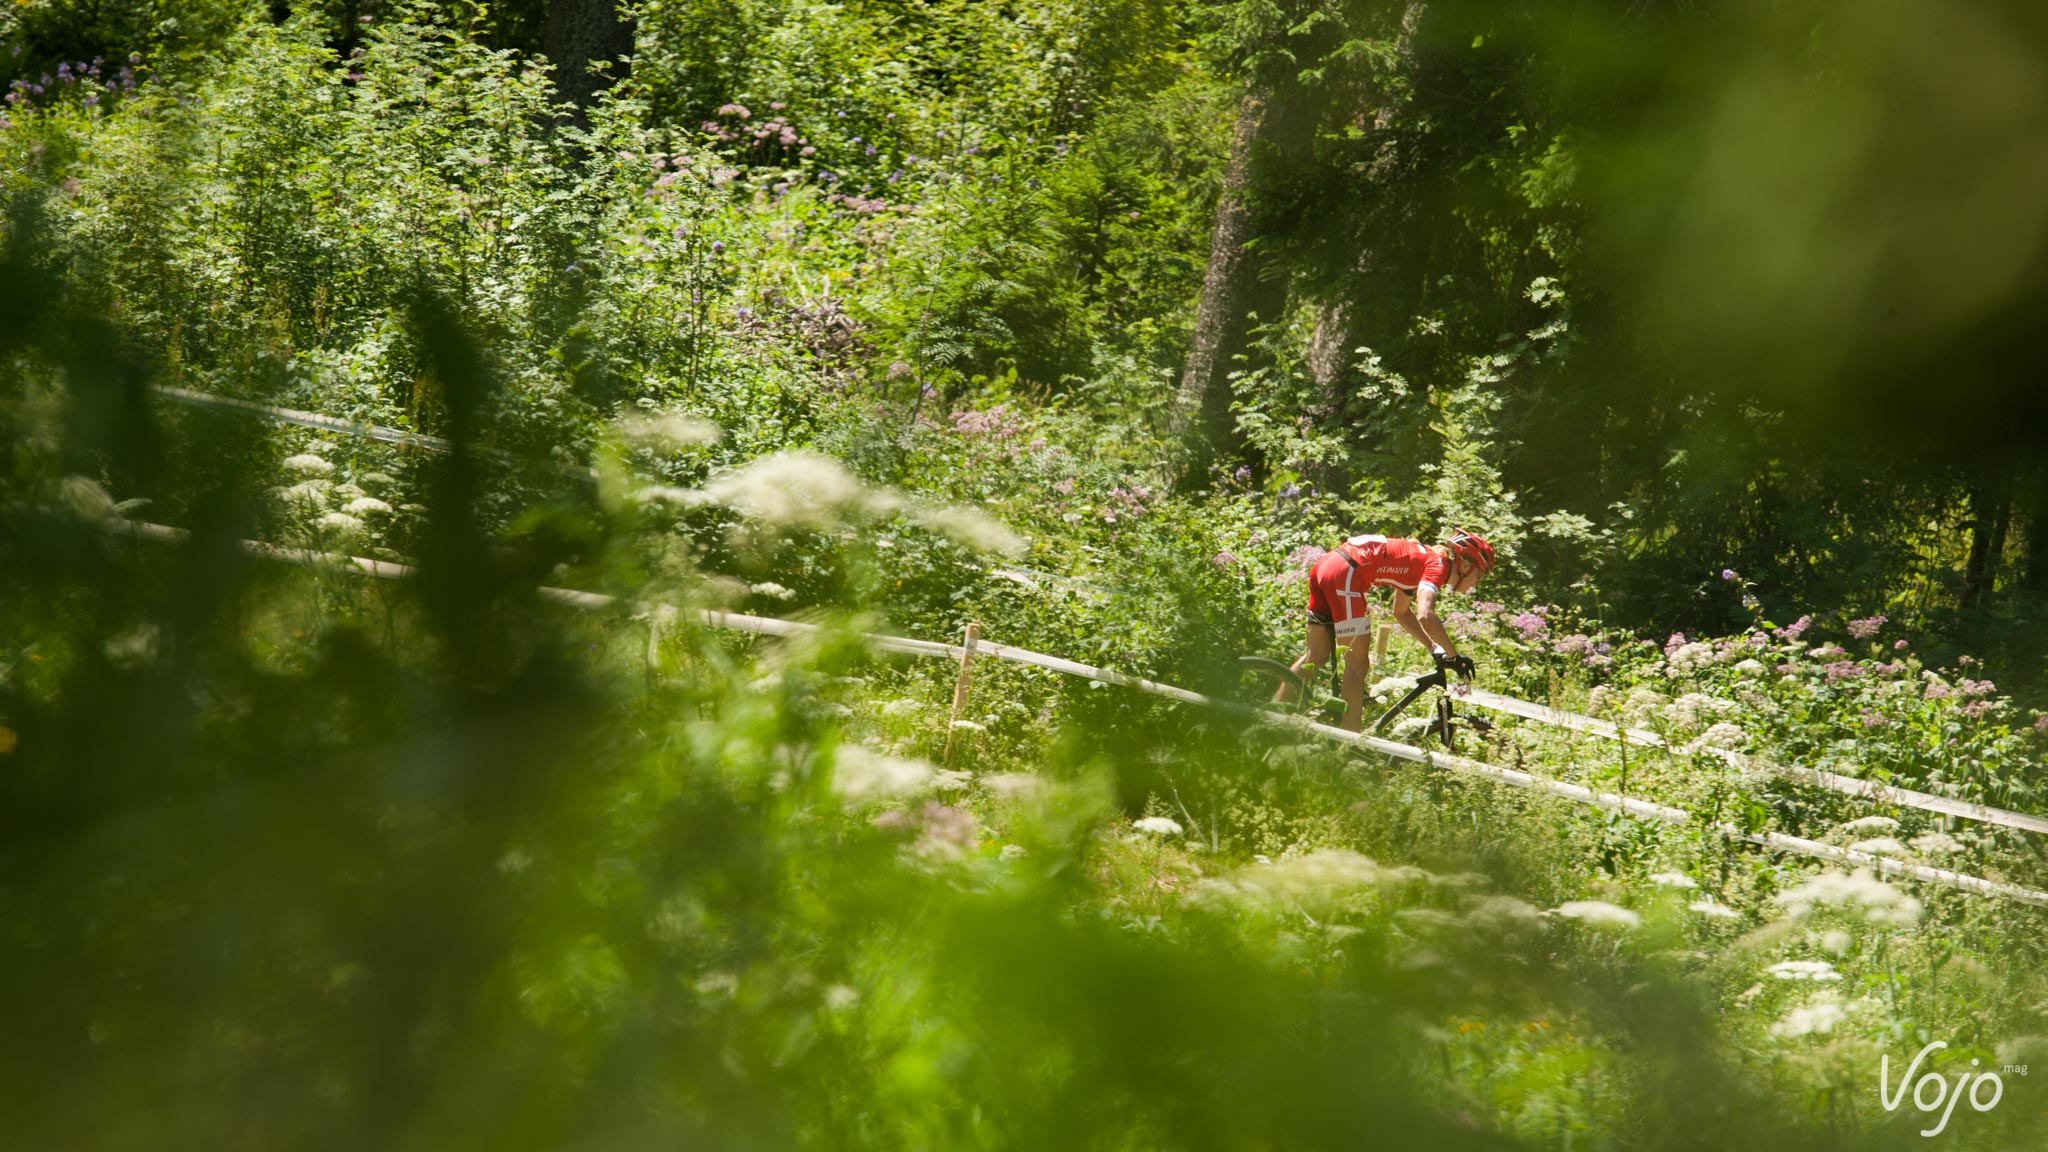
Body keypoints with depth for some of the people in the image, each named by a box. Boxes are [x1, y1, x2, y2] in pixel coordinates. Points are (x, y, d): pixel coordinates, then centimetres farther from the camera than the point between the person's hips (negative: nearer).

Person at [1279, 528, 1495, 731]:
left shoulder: (1422, 559, 22)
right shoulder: (1438, 565, -4)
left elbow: (1402, 612, 32)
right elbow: (1425, 616, -22)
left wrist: (1435, 647, 23)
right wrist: (1455, 655, -12)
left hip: (1324, 566, 9)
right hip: (1344, 573, -9)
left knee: (1315, 657, 18)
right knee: (1357, 664, -3)